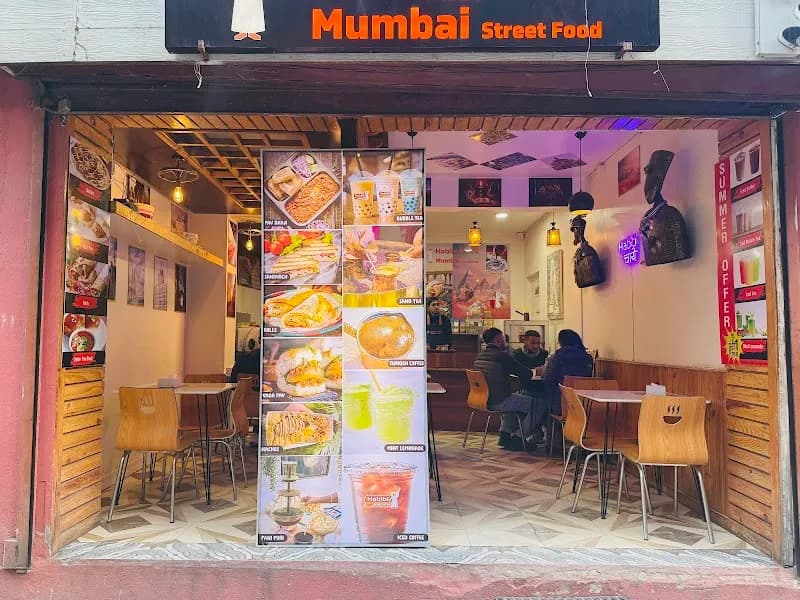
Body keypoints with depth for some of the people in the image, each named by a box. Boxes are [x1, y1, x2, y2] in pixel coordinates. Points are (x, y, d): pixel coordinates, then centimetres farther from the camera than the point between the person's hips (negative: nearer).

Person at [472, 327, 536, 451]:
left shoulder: (479, 356, 9)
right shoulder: (501, 356, -16)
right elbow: (527, 374, -13)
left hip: (484, 400, 9)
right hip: (498, 402, -9)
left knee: (515, 397, 34)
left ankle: (505, 435, 27)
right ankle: (517, 439, 10)